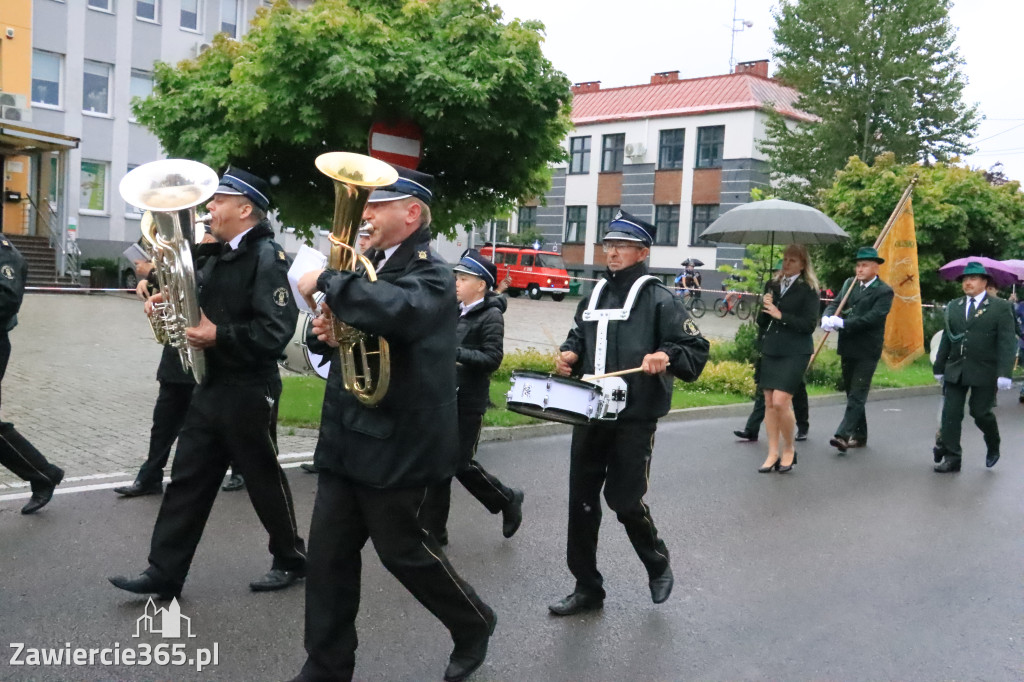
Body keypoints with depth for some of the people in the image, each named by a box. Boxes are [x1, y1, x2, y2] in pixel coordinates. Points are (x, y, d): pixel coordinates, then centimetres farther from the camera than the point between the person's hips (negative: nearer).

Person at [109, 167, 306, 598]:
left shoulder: (268, 257, -15)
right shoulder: (216, 256, 13)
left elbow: (275, 331, -24)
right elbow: (204, 306, 23)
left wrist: (218, 336, -22)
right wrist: (168, 302, 5)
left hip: (248, 392, -8)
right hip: (210, 387, 9)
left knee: (263, 479, 6)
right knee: (187, 480, 9)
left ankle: (291, 560, 24)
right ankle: (164, 573, 16)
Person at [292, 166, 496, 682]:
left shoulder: (431, 274, -14)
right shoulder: (374, 266, 12)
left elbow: (398, 310, -37)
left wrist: (326, 282, -27)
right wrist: (331, 329, -3)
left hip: (397, 442, -8)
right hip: (348, 438, 8)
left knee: (401, 549, 6)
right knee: (328, 553, 9)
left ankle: (473, 625, 30)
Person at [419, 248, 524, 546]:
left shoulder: (492, 316, -10)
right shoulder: (455, 312, 12)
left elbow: (493, 358, -18)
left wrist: (455, 353, -25)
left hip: (468, 402, -7)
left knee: (461, 464, -2)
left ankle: (508, 500, 23)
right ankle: (433, 530, 16)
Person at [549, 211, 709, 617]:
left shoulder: (658, 300, -5)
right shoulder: (594, 297, 14)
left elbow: (696, 349, -7)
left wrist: (666, 357, -26)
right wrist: (569, 355, 6)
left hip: (635, 419, -6)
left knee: (624, 500, -4)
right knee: (581, 501, 7)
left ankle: (658, 564, 27)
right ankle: (587, 588, 21)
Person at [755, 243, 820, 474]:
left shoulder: (807, 290, -3)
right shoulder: (772, 285, 11)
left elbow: (809, 325, -10)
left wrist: (781, 316, -16)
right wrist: (764, 309, -7)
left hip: (795, 353, -5)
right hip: (770, 351, 5)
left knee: (781, 401, -13)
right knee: (769, 403, 5)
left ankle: (789, 450, 7)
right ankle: (773, 453, 14)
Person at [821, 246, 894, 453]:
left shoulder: (884, 291, -8)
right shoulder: (849, 284, 11)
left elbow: (872, 318, -19)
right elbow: (835, 304, 3)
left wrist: (842, 323, -24)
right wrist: (827, 318, -19)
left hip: (867, 351, -7)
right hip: (847, 348, 7)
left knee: (857, 395, -10)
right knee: (852, 393, 14)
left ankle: (843, 435, -16)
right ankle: (859, 435, 25)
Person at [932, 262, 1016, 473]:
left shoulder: (1001, 307, -3)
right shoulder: (953, 306, 9)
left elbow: (1007, 342, -8)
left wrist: (1004, 373, -16)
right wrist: (939, 367, 13)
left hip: (985, 373, -4)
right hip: (955, 370, 4)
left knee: (980, 412, 3)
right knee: (951, 414, -1)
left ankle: (993, 446, 32)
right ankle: (951, 457, 5)